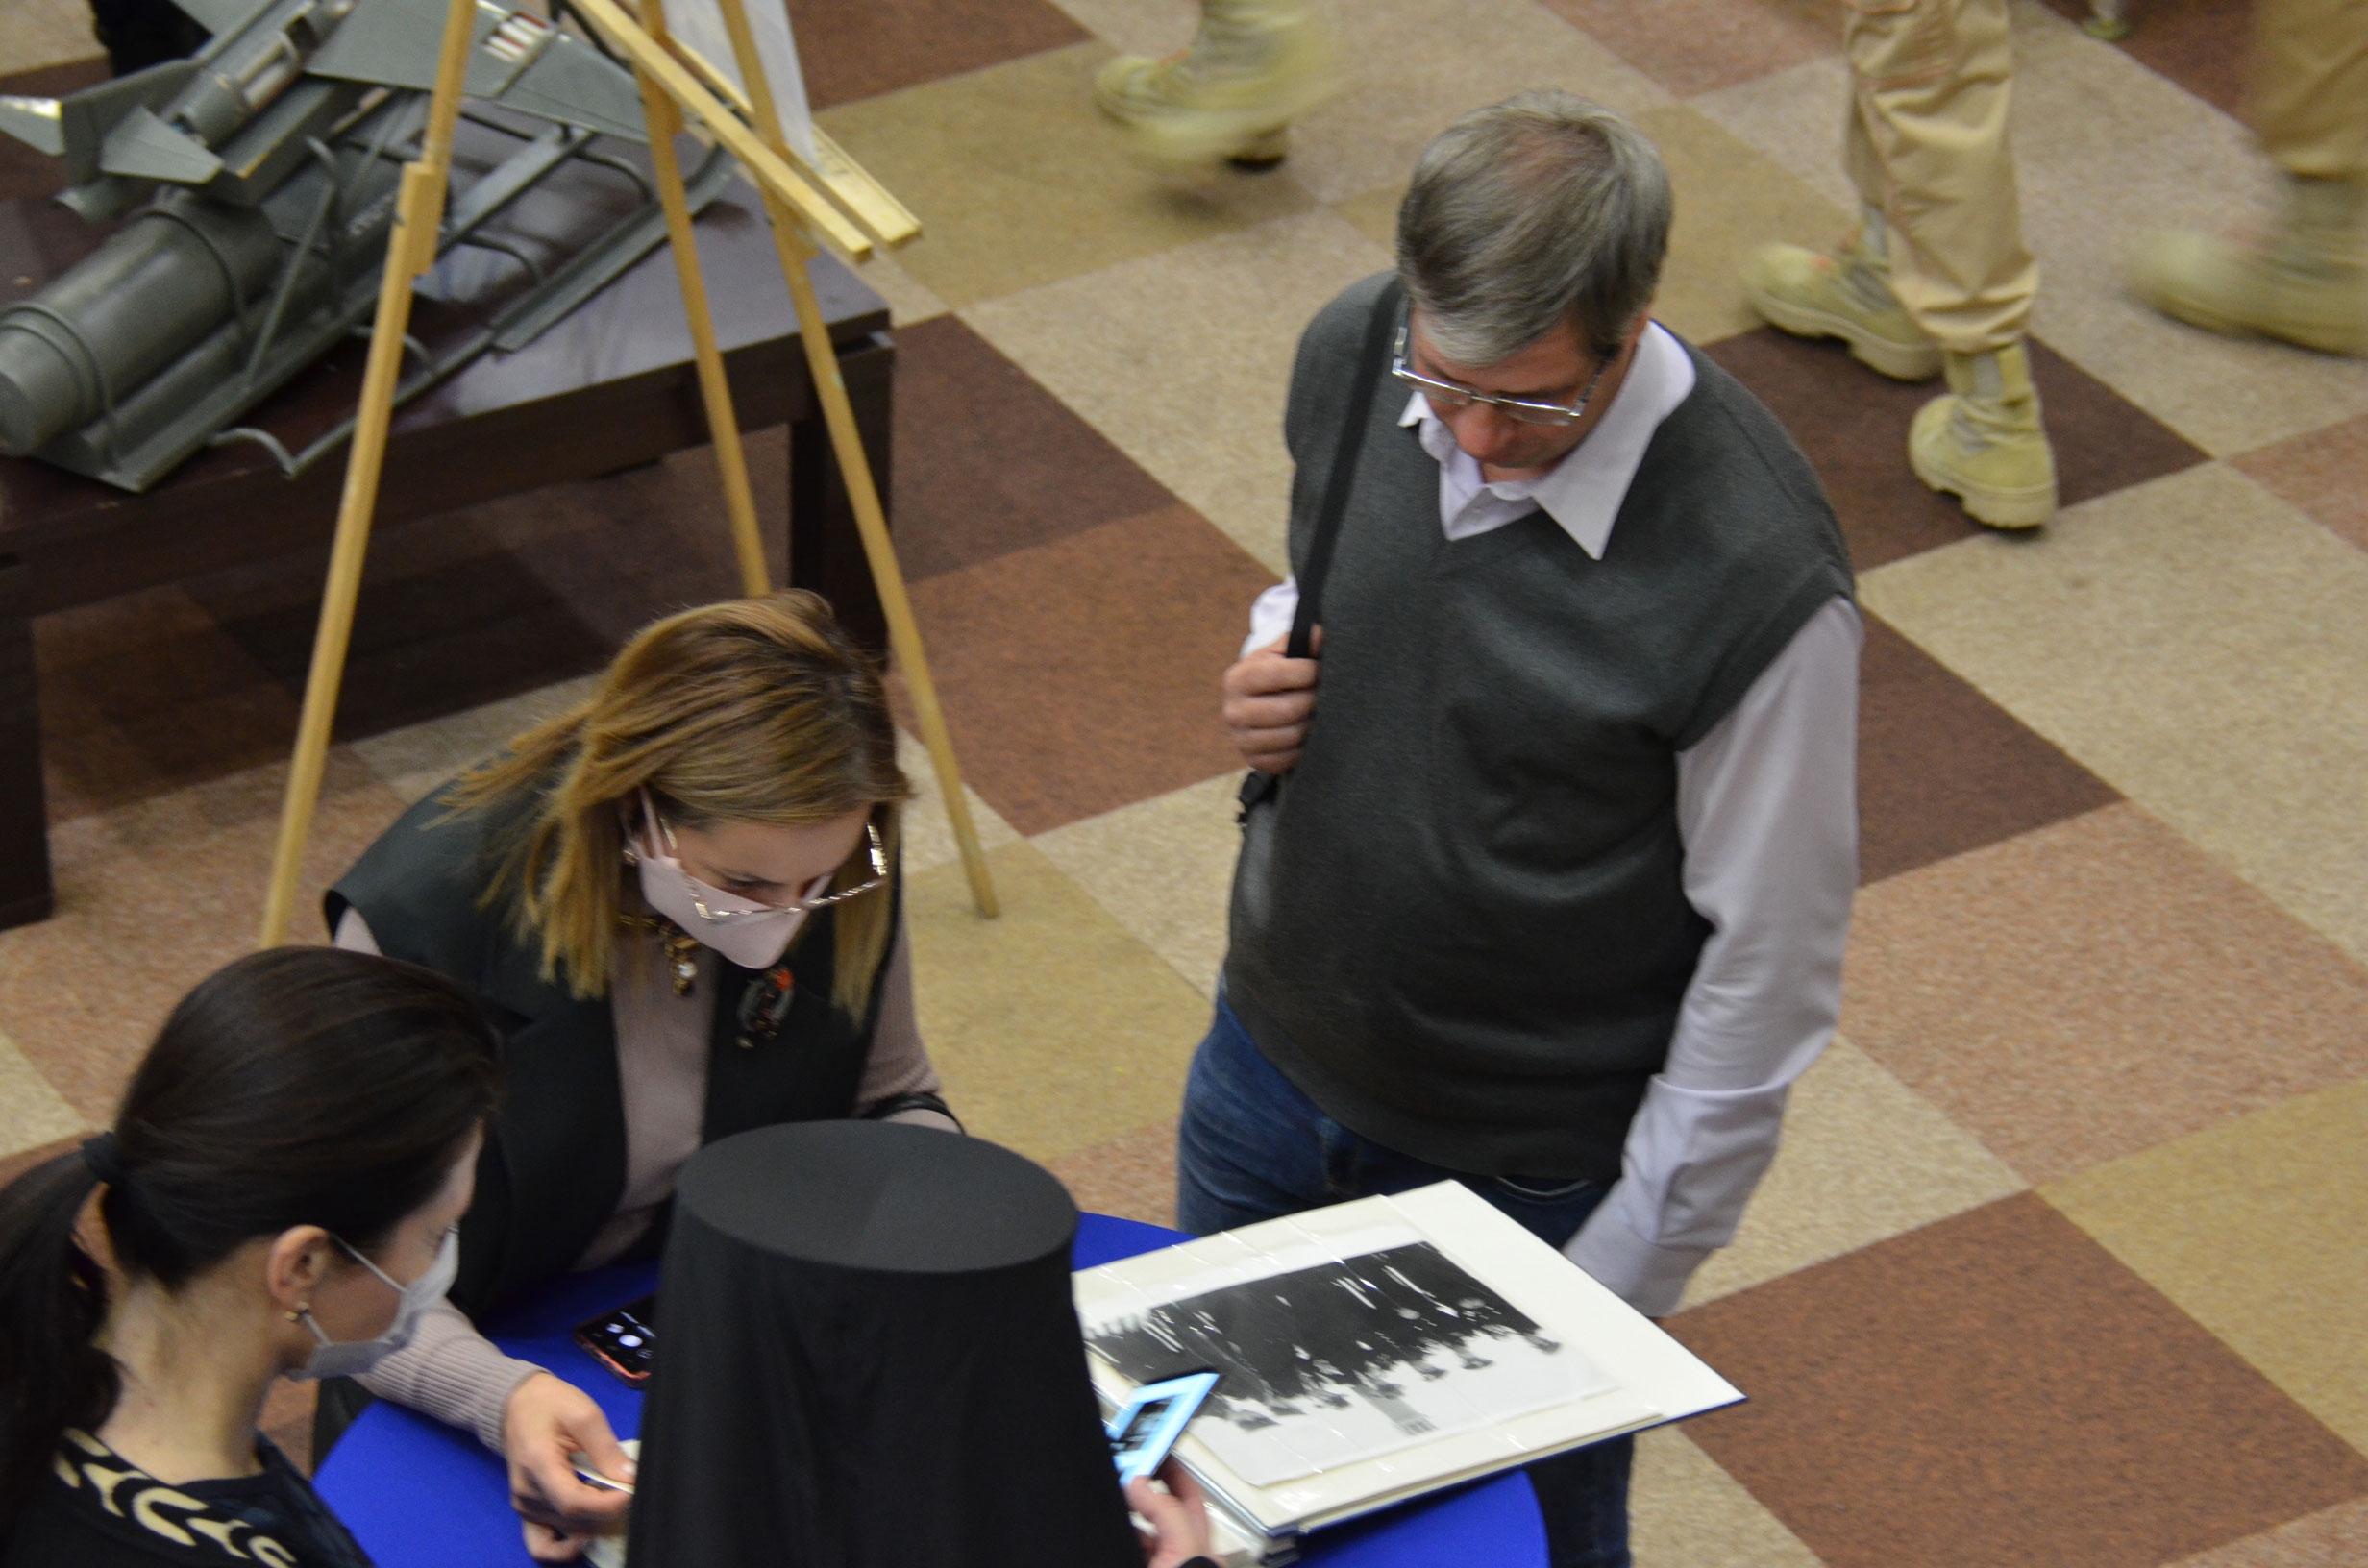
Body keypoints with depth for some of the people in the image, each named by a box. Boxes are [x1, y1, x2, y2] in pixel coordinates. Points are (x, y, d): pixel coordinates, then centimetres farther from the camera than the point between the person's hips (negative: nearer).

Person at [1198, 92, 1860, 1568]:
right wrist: (1266, 677, -12)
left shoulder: (1759, 584, -30)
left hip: (1529, 1171, -5)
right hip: (1273, 1058, 6)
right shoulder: (1354, 357, -13)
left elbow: (1768, 967, -19)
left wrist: (1619, 1280, -13)